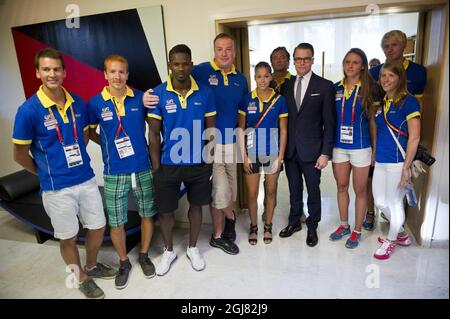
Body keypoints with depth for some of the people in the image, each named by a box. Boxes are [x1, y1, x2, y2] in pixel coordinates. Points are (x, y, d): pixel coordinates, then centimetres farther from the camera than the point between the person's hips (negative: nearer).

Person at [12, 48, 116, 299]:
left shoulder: (78, 103, 0)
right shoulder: (29, 110, -14)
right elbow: (20, 154, -6)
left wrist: (74, 161, 13)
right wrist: (46, 172, 5)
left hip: (87, 180, 5)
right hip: (57, 188, -4)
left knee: (98, 227, 16)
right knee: (68, 238, 13)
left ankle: (92, 266, 44)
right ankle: (82, 278, 37)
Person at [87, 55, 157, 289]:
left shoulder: (140, 98, -3)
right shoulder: (95, 103, -4)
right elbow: (90, 131, 10)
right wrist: (109, 145, -1)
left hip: (143, 169, 1)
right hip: (114, 173, -1)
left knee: (147, 214, 13)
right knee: (116, 222, 8)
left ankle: (144, 255, 37)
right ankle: (124, 262, 32)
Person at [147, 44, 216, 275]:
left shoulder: (205, 93, -5)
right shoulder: (158, 94, -8)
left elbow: (211, 129, 2)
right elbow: (153, 133, -5)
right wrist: (156, 167, -6)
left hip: (199, 163, 1)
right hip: (168, 163, -1)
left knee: (196, 205, 16)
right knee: (165, 210, 10)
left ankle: (193, 248, 39)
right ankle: (168, 251, 37)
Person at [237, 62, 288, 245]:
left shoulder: (279, 100, -2)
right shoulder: (246, 100, -2)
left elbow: (283, 131, 0)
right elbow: (240, 130, -1)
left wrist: (280, 157, -4)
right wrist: (244, 156, -6)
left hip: (272, 154, 0)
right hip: (252, 153, 0)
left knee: (270, 191, 12)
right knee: (252, 193, 7)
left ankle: (268, 226, 31)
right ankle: (253, 227, 28)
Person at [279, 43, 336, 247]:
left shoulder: (325, 86, -4)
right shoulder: (286, 86, 7)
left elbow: (329, 122, -5)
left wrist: (325, 153, -10)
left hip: (311, 150, -3)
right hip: (290, 149, 3)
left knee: (313, 190, 10)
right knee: (294, 189, 16)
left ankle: (312, 227, 29)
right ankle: (294, 222, 35)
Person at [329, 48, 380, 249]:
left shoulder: (370, 89, -3)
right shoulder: (335, 88, 5)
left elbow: (373, 121, 0)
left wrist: (375, 149, -2)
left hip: (361, 147, -3)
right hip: (339, 146, 3)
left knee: (360, 190, 8)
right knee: (341, 187, 14)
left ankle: (357, 231, 23)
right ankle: (344, 226, 31)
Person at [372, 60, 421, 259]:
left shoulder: (408, 101, -10)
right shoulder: (381, 103, 10)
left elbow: (414, 138, -13)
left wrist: (406, 168, -15)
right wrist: (374, 156, 14)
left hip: (398, 162, -7)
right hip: (380, 162, 7)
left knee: (394, 203, 8)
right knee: (380, 202, 15)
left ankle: (391, 241, 29)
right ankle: (402, 234, 39)